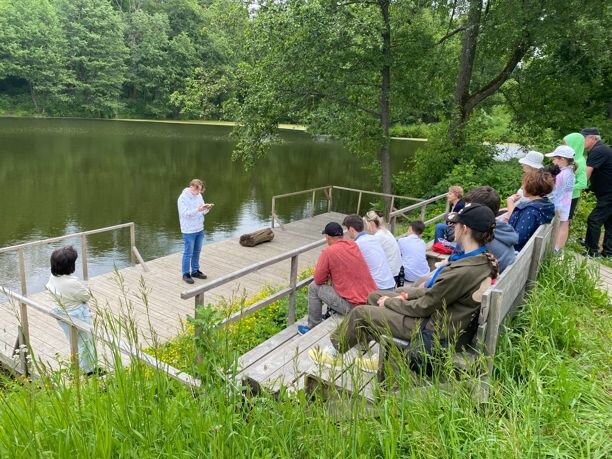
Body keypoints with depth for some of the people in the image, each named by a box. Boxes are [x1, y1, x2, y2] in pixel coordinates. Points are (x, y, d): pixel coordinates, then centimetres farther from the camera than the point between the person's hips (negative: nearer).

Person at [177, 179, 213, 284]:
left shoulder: (199, 196, 5)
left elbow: (203, 212, 8)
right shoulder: (183, 198, -15)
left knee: (197, 252, 16)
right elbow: (185, 214, -21)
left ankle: (195, 271, 29)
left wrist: (207, 208, -14)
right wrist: (198, 209, -33)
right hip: (189, 231, -7)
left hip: (200, 229, 7)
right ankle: (186, 274, 14)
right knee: (188, 253, 2)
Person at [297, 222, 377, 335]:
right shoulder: (354, 245, 9)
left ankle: (313, 328, 20)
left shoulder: (328, 251, -11)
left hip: (354, 306, -7)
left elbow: (319, 280, -2)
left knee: (314, 287, 9)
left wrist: (328, 273, 17)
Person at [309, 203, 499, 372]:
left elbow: (424, 307, -20)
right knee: (374, 296, 15)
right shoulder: (485, 260, -2)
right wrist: (407, 295, 3)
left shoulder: (464, 271, -31)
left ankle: (334, 352, 27)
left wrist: (390, 302, -5)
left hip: (436, 334, -9)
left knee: (360, 313, 1)